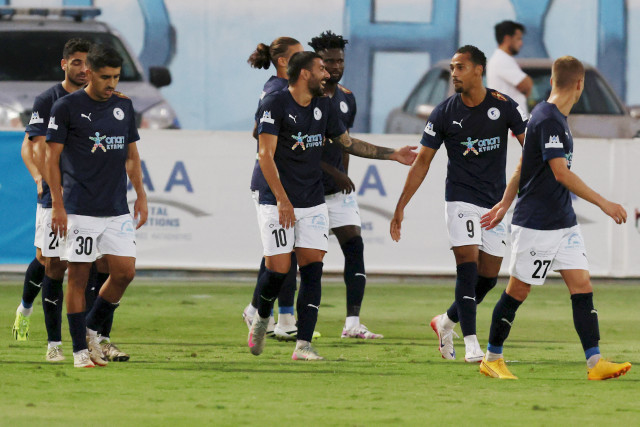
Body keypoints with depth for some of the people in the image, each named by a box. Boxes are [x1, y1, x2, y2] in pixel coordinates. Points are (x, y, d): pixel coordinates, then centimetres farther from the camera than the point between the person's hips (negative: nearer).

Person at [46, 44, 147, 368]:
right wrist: (57, 205, -10)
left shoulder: (123, 106, 11)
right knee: (79, 276, -2)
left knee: (125, 271, -3)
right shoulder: (66, 107, -4)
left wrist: (141, 195, 12)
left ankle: (92, 329, 18)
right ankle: (80, 350, 6)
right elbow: (52, 157, -4)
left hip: (117, 209, 5)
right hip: (80, 209, -5)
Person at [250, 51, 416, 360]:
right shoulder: (275, 104, -10)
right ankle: (262, 318, 23)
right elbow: (266, 155, -16)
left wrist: (392, 155, 21)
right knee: (278, 269, -8)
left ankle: (303, 345, -7)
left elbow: (349, 143, 24)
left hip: (313, 204, 6)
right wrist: (283, 201, -24)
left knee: (312, 270, -6)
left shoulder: (323, 106, 11)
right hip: (277, 203, -6)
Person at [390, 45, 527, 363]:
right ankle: (471, 344, -16)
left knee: (488, 277, 5)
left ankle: (446, 322, 28)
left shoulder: (503, 106, -2)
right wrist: (400, 207, -2)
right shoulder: (445, 113, -3)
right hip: (461, 201, -2)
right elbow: (422, 162, 2)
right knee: (468, 267, -17)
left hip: (496, 202, 2)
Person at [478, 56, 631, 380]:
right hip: (536, 225, -9)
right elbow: (561, 173, -25)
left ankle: (595, 363, -6)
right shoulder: (548, 119, -18)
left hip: (564, 224, 9)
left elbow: (522, 164, 20)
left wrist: (505, 204, 26)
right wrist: (604, 204, -25)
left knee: (582, 286, -1)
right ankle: (492, 359, 16)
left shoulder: (555, 118, 12)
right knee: (518, 291, 2)